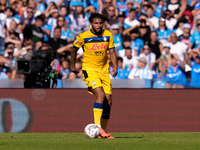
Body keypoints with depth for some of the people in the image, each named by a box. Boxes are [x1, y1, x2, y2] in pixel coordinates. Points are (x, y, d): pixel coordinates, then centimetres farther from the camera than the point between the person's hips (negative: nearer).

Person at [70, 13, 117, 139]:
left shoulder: (108, 35, 1)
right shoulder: (83, 37, -9)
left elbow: (112, 52, 7)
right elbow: (74, 49, 8)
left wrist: (115, 66, -7)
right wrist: (73, 65, 16)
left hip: (104, 70, 5)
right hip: (89, 69, -5)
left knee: (108, 101, 1)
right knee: (100, 94, -25)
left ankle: (103, 131, 12)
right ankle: (97, 127, -28)